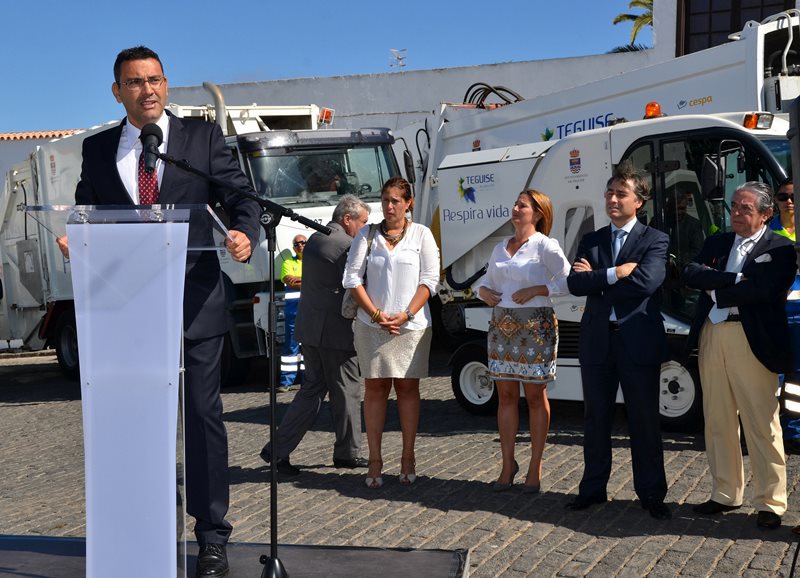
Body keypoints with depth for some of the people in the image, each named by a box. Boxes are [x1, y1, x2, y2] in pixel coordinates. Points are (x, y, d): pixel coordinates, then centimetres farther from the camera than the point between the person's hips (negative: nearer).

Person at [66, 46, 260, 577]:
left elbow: (241, 198, 1)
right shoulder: (98, 150, 11)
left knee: (202, 413, -1)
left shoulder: (203, 137, 5)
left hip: (195, 301, -2)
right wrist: (75, 241, -11)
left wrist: (244, 234, -21)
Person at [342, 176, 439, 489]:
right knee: (374, 388, 1)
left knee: (407, 388, 4)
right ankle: (374, 460, 4)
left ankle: (408, 458, 10)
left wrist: (405, 315, -11)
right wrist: (377, 314, -8)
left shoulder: (421, 234, 5)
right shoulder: (367, 234, 7)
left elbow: (430, 279, 0)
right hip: (371, 325, 1)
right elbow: (353, 277, 2)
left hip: (411, 325, -1)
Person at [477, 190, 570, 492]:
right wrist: (484, 291, 2)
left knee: (535, 397, 2)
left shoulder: (545, 245, -5)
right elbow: (487, 279, 23)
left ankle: (535, 467, 10)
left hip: (535, 326, -6)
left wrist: (535, 290, -18)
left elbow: (567, 281, -11)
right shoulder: (500, 247, 14)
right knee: (506, 396, 8)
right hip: (501, 326, 6)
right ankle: (507, 463, 15)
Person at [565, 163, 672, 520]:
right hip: (597, 340, 4)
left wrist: (596, 277, -11)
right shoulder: (590, 241, 11)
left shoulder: (654, 241, 0)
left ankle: (651, 494, 14)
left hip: (639, 341, -4)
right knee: (595, 419, 12)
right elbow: (574, 283, -4)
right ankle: (593, 488, 23)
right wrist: (615, 273, -16)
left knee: (645, 421, 4)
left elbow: (647, 281, -19)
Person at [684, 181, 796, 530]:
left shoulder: (779, 249, -3)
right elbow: (691, 274, -1)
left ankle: (769, 502, 7)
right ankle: (725, 494, 24)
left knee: (762, 425, -1)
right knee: (718, 422, 13)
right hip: (712, 337, 6)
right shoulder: (717, 243, 14)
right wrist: (733, 279, -14)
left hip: (752, 341, -6)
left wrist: (715, 290, -7)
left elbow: (761, 290, -18)